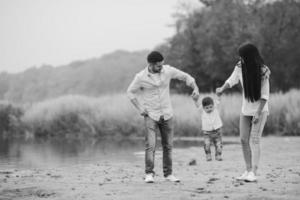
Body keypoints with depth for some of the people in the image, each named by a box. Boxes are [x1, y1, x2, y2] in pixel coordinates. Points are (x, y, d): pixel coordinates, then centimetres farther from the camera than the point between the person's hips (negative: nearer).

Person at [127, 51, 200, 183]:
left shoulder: (167, 70, -7)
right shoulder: (141, 77, -12)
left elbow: (184, 76, 7)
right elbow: (130, 92, 3)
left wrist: (195, 88, -7)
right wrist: (140, 109, -1)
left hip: (167, 115, 3)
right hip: (150, 116, -3)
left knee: (168, 145, 7)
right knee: (150, 145, -15)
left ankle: (168, 174, 16)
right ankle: (149, 174, -11)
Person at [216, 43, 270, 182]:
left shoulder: (263, 71, -19)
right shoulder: (240, 67, -7)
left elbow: (265, 95, -17)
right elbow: (232, 80, 14)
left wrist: (258, 113, -20)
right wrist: (222, 89, 3)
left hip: (260, 109, -5)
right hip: (246, 109, 5)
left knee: (255, 139, -12)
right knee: (244, 140, 4)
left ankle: (253, 173, -13)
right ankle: (248, 170, 14)